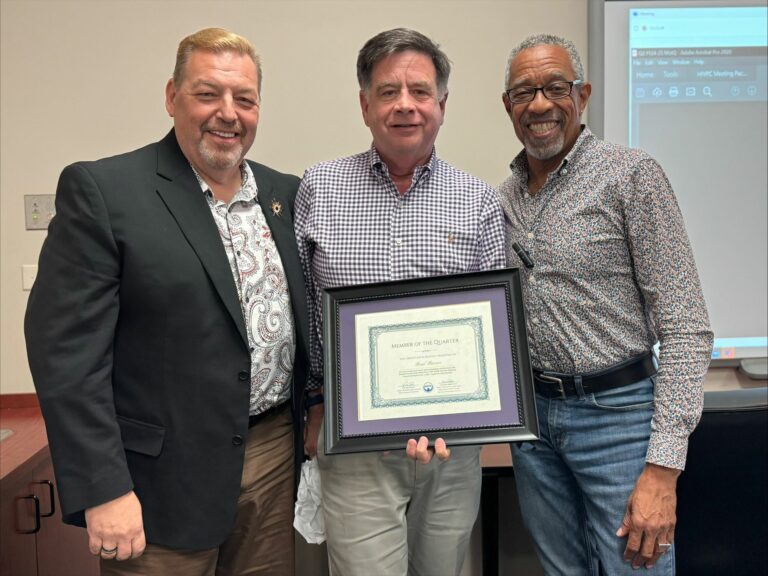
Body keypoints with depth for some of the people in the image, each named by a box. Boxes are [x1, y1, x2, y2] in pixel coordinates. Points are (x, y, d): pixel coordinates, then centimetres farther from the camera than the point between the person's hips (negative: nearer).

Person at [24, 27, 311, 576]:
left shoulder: (286, 194, 7)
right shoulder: (100, 190, -10)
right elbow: (66, 348, -13)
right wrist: (103, 489, -16)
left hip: (277, 455, 5)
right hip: (164, 476, -4)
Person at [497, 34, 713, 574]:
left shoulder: (632, 175, -10)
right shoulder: (502, 198, 7)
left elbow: (686, 329, -13)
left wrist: (663, 467, -18)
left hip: (617, 413, -5)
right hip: (532, 413, 5)